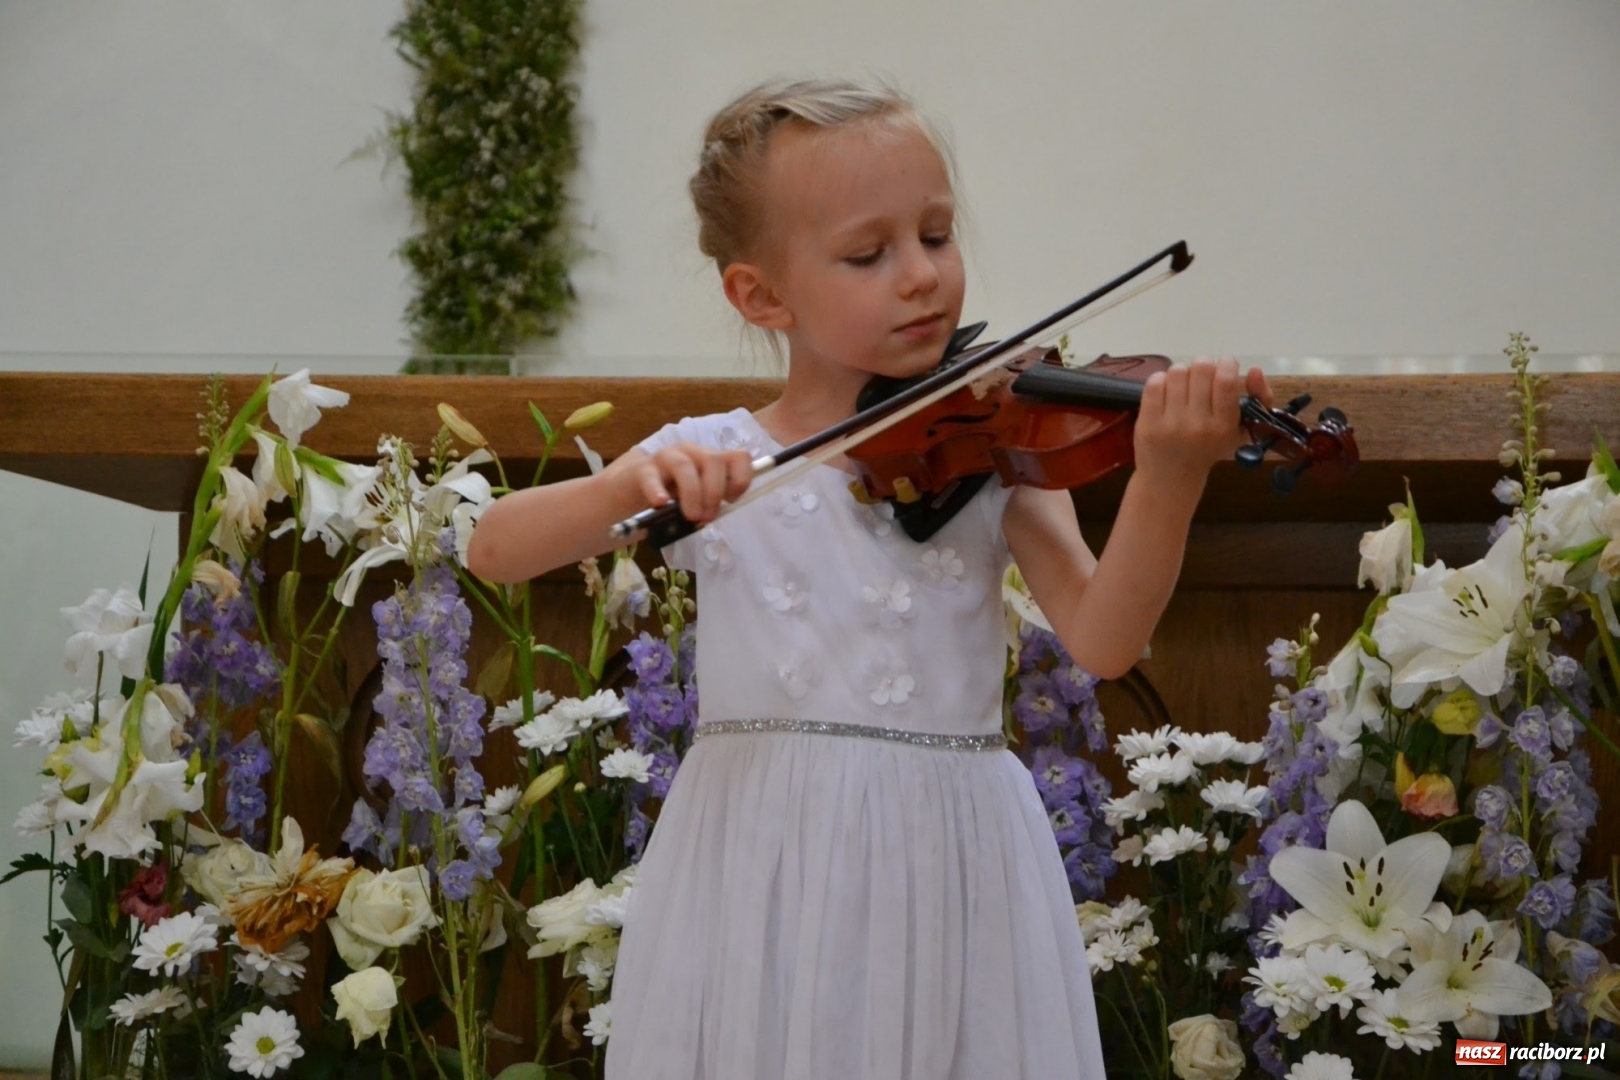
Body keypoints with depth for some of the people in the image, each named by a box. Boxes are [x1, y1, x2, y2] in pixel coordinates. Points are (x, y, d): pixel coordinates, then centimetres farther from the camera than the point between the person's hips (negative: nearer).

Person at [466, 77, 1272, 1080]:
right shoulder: (707, 459, 2)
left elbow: (1103, 639, -10)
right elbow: (494, 552, -6)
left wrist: (1167, 482, -28)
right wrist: (631, 484, -26)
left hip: (953, 864, 0)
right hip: (761, 869, 0)